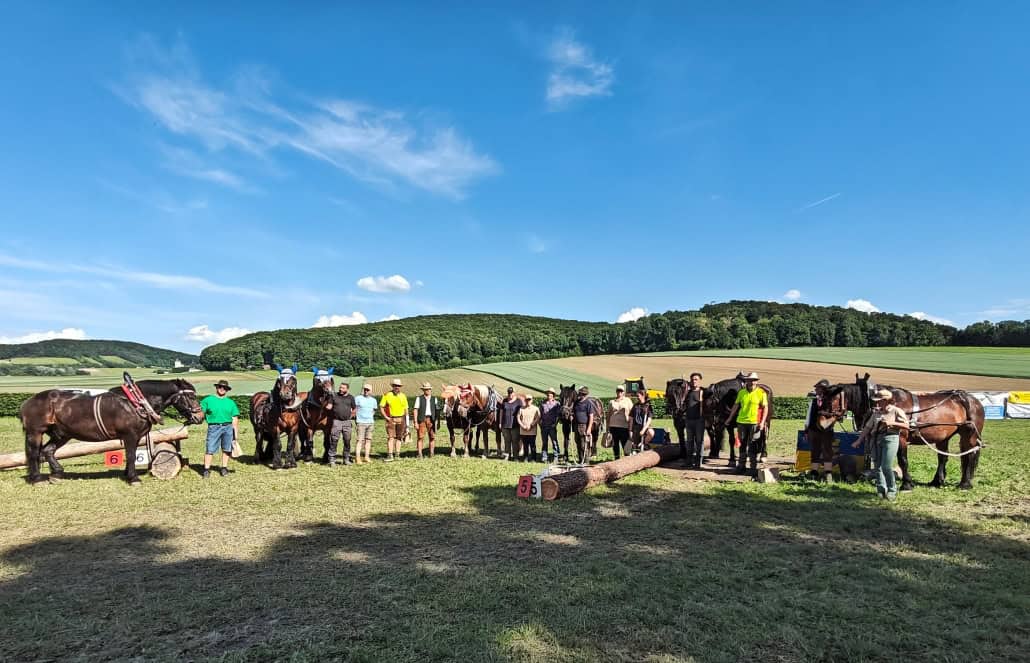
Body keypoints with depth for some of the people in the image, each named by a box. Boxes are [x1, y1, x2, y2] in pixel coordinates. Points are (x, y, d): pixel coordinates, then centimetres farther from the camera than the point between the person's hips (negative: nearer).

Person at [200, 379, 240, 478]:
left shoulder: (230, 402, 12)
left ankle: (224, 468, 16)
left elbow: (235, 418, 11)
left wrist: (236, 432, 7)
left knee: (226, 449, 6)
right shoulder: (208, 400, 7)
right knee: (210, 449, -5)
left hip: (228, 427, 2)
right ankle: (206, 469, 1)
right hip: (214, 427, -2)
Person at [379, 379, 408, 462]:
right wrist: (386, 417, -11)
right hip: (391, 419, -3)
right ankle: (390, 456, -11)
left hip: (400, 419, 3)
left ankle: (397, 455, 14)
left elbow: (406, 409, 12)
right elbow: (381, 408, -1)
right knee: (390, 437, -10)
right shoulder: (386, 395, -1)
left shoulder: (403, 396, 9)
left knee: (399, 437, 7)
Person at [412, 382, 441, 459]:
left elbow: (437, 411, 9)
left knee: (432, 437, 3)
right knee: (420, 437, -3)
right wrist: (415, 422, -7)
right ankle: (420, 454, 3)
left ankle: (431, 454, 13)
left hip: (431, 419, 2)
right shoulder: (419, 398, 2)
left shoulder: (434, 399, 10)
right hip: (421, 419, -2)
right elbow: (415, 410, -1)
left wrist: (437, 422, 3)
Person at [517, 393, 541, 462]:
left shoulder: (536, 409, 2)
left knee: (532, 446, -3)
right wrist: (523, 426, -4)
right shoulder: (521, 409, 10)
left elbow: (537, 419, -4)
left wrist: (531, 426, -11)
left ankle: (533, 458, 5)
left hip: (532, 431, -2)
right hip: (523, 431, 2)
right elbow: (518, 418, 8)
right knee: (525, 446, 6)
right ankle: (525, 458, 14)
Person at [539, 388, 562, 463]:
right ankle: (544, 457, 14)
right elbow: (540, 414, 17)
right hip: (544, 426, 4)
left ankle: (556, 457, 3)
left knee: (554, 441, -4)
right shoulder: (543, 403, 13)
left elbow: (558, 414, -2)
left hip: (552, 426, -3)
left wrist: (555, 423, -11)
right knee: (544, 442, 8)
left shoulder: (557, 403, 3)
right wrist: (540, 422, 3)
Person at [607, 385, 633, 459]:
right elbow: (608, 415, 15)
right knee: (615, 444, 8)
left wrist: (630, 427, -2)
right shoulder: (612, 402, 14)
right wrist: (608, 427, 10)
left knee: (625, 444, -4)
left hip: (624, 426, -3)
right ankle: (617, 458, 17)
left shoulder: (628, 401, 9)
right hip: (613, 426, 3)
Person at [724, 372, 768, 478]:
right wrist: (730, 418, 13)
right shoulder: (741, 392, 6)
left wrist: (762, 422, -14)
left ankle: (754, 469, 9)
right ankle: (741, 467, 21)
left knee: (753, 447, 0)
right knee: (742, 445, 12)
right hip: (741, 422, 4)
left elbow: (765, 408, -6)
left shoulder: (761, 393, -5)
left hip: (754, 423, -4)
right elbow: (736, 405, 13)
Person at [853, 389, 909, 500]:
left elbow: (906, 426, -4)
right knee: (878, 466, 7)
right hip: (877, 439, 6)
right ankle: (881, 490, 19)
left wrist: (891, 423, -16)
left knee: (886, 467, -12)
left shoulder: (896, 411, 0)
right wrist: (859, 440, 9)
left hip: (890, 438, -6)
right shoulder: (876, 412, 14)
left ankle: (892, 490, 6)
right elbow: (867, 427, 14)